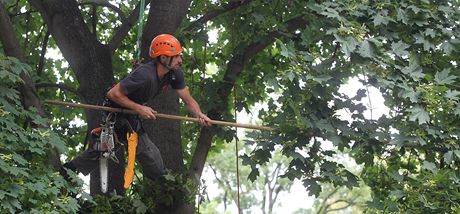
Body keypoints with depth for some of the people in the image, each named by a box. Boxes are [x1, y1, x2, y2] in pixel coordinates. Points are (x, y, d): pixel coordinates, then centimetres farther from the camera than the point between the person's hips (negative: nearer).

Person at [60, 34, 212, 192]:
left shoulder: (175, 73, -10)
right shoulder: (145, 75, -35)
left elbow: (188, 100, -6)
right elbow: (114, 93, -30)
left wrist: (199, 114, -26)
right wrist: (139, 108, -31)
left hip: (132, 115, 8)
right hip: (117, 113, -8)